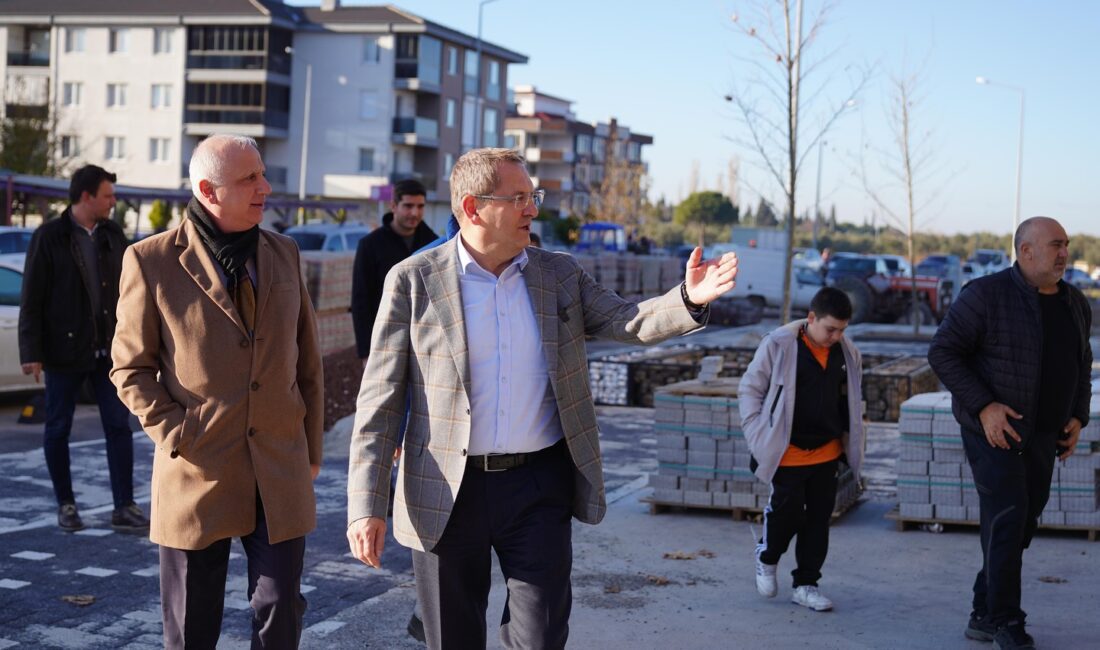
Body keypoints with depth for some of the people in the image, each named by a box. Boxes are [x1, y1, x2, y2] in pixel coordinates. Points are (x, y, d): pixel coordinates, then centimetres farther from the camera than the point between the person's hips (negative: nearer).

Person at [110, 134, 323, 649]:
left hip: (281, 472, 3)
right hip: (197, 470, -3)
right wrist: (174, 435, -12)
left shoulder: (283, 254, 8)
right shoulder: (151, 261, -5)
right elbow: (130, 369, 0)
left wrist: (311, 449, 12)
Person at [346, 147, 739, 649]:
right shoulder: (413, 281, -5)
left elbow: (629, 322, -1)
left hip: (540, 487, 2)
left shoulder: (560, 274, 6)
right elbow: (379, 401, -4)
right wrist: (365, 505, -10)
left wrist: (690, 299, -23)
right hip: (447, 495, -2)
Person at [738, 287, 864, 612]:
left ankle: (805, 584, 18)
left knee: (819, 519, 7)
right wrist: (758, 438, -9)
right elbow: (750, 389, -5)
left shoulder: (848, 354, 3)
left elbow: (853, 402, 16)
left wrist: (851, 446, 12)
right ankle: (767, 556, 29)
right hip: (788, 453, -4)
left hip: (827, 454, 4)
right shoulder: (778, 346, -11)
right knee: (787, 512, -1)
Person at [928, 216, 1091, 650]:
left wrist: (1077, 418, 7)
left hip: (1042, 436, 7)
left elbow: (1081, 365, 20)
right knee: (1007, 520, -12)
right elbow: (943, 352, -14)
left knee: (1020, 527, 10)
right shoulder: (987, 295, -13)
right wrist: (983, 406, -21)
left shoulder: (1075, 304, 8)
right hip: (994, 430, -7)